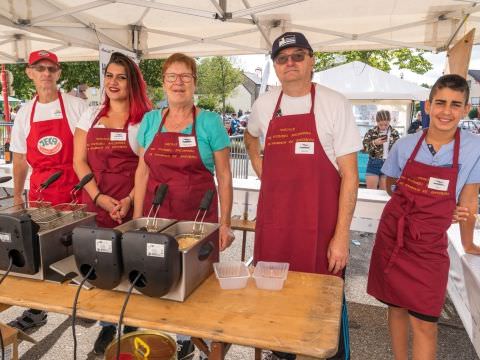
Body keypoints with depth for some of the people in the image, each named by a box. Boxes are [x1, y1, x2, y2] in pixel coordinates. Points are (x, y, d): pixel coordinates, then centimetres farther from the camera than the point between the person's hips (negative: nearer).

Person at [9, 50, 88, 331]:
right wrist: (17, 196, 13)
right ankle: (36, 309, 27)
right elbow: (20, 160, 15)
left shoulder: (77, 106, -3)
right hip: (39, 191, 4)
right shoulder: (25, 113, 9)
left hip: (75, 190, -3)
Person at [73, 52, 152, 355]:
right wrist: (98, 196, -7)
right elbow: (79, 161, 6)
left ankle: (131, 327, 22)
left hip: (131, 207, -3)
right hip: (95, 204, 3)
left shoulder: (145, 119, 1)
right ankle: (107, 325, 28)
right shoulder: (91, 116, 11)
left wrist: (129, 200, -14)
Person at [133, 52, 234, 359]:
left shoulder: (210, 122, -4)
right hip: (156, 215, 3)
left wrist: (225, 223, -6)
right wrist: (138, 217, 6)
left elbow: (224, 176, -2)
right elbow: (143, 171, 10)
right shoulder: (150, 120, 6)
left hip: (199, 216, -3)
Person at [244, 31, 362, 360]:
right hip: (272, 223, 4)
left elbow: (350, 175, -9)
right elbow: (251, 136, 29)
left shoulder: (335, 104, -7)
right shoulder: (264, 105, 6)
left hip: (320, 228, -4)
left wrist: (341, 236, -13)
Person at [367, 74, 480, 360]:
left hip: (429, 248, -2)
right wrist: (435, 207, 0)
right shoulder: (405, 145, -4)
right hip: (392, 238, 2)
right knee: (397, 307, 15)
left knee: (425, 323, 1)